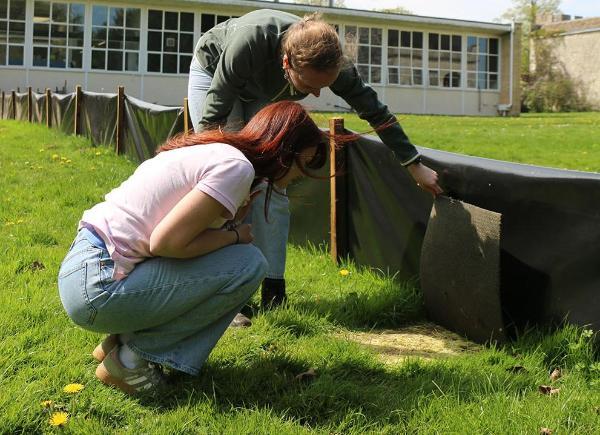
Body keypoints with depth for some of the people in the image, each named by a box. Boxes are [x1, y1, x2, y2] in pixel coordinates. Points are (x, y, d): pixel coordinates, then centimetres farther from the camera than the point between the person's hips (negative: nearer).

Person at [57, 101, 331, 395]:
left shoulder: (215, 149, 15)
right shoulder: (237, 167, -14)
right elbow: (165, 242, -20)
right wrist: (234, 235, -6)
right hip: (97, 286, -10)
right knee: (248, 264, -12)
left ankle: (121, 340, 14)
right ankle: (130, 357, -2)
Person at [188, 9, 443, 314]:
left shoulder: (330, 60, -32)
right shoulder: (250, 41, -44)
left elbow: (375, 111, -18)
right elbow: (213, 115, -32)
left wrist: (415, 166, -12)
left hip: (263, 93, 3)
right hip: (213, 73, -3)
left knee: (272, 185, -7)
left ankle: (273, 297, -2)